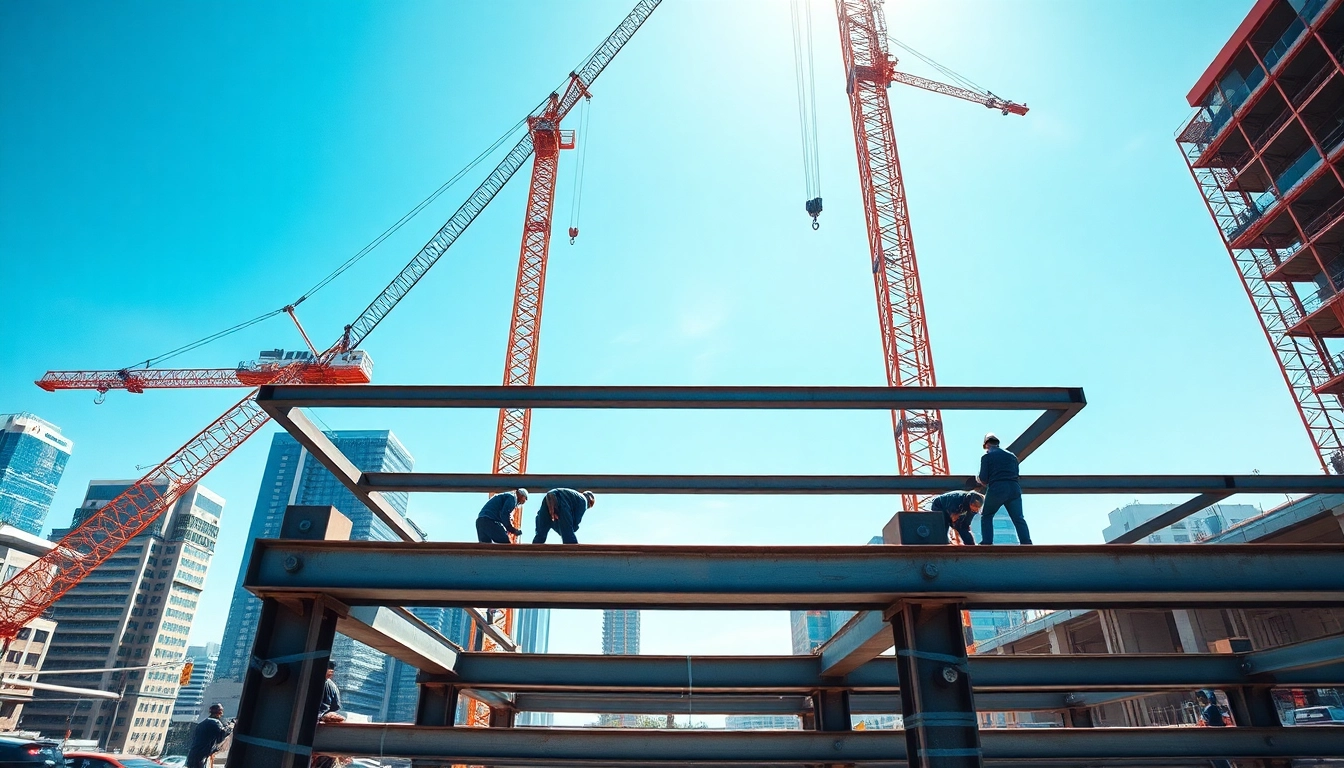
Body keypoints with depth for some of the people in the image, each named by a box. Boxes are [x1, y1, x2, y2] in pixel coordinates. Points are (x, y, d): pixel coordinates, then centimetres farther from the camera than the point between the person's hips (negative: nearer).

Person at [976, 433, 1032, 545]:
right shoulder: (1011, 456, 20)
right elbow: (1016, 474, 21)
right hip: (1014, 488, 4)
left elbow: (983, 479, -1)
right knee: (1019, 519, 5)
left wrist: (978, 479, 21)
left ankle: (986, 543, 2)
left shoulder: (986, 456, 6)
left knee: (986, 516, 12)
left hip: (996, 489, -3)